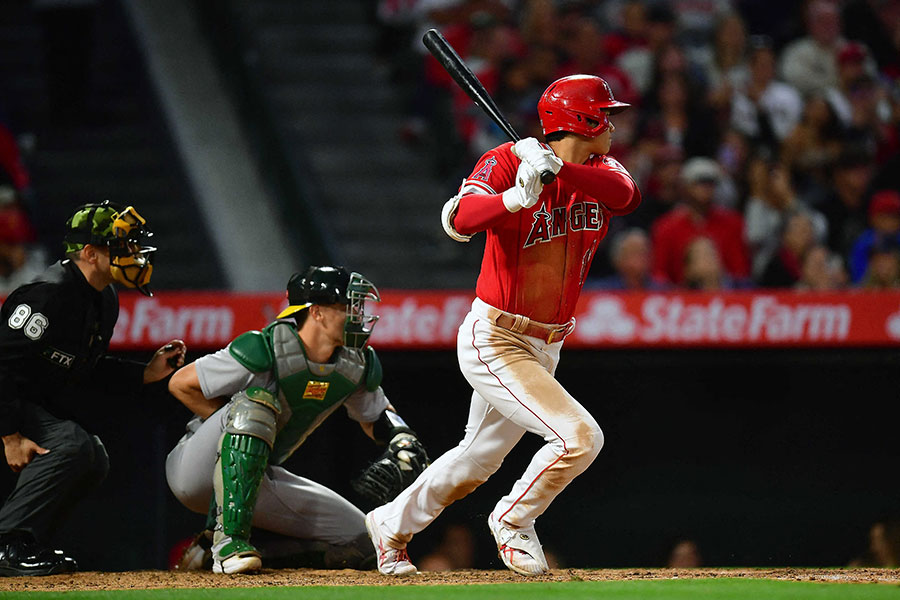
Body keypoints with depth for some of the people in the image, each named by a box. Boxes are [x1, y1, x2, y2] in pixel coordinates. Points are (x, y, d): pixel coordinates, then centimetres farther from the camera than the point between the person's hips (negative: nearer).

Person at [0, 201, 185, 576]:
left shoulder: (105, 302, 7)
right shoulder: (50, 294, -25)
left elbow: (91, 372, 19)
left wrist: (148, 373, 6)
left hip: (42, 406, 10)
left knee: (94, 461, 2)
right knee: (71, 445, -27)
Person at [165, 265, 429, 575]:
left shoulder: (359, 365, -5)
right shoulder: (264, 349, -24)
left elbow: (374, 416, 14)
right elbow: (180, 384, -17)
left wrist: (401, 439, -8)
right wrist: (237, 424, -18)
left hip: (256, 478, 7)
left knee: (357, 540, -4)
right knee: (257, 400, -34)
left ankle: (213, 545, 3)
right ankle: (228, 540, -35)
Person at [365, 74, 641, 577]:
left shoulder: (599, 172, 3)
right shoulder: (507, 162, -15)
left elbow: (628, 195, -21)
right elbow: (460, 221, -31)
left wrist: (556, 168, -33)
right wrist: (518, 195, -48)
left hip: (544, 347, 8)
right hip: (493, 342, -8)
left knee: (478, 460, 21)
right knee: (581, 436, -20)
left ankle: (392, 525, 42)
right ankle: (513, 523, 3)